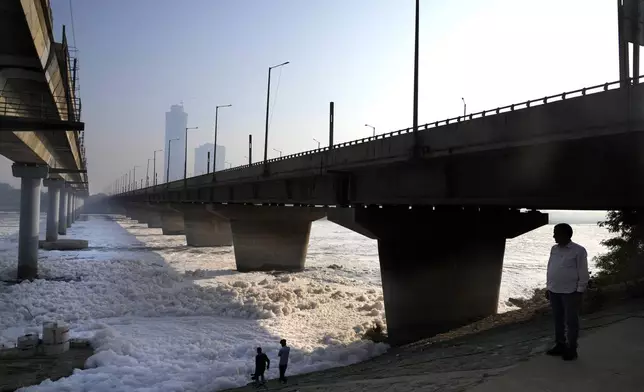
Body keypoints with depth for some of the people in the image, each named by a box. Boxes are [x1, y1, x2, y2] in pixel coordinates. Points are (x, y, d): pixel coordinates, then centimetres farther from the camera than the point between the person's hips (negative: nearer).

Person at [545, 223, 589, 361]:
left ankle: (572, 349, 14)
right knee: (558, 320, 14)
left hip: (570, 292, -6)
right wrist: (548, 287, 12)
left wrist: (579, 292, -11)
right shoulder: (554, 249, 8)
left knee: (571, 322, 4)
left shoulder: (578, 251, -9)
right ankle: (560, 345, 26)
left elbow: (583, 273, -9)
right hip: (554, 291, 6)